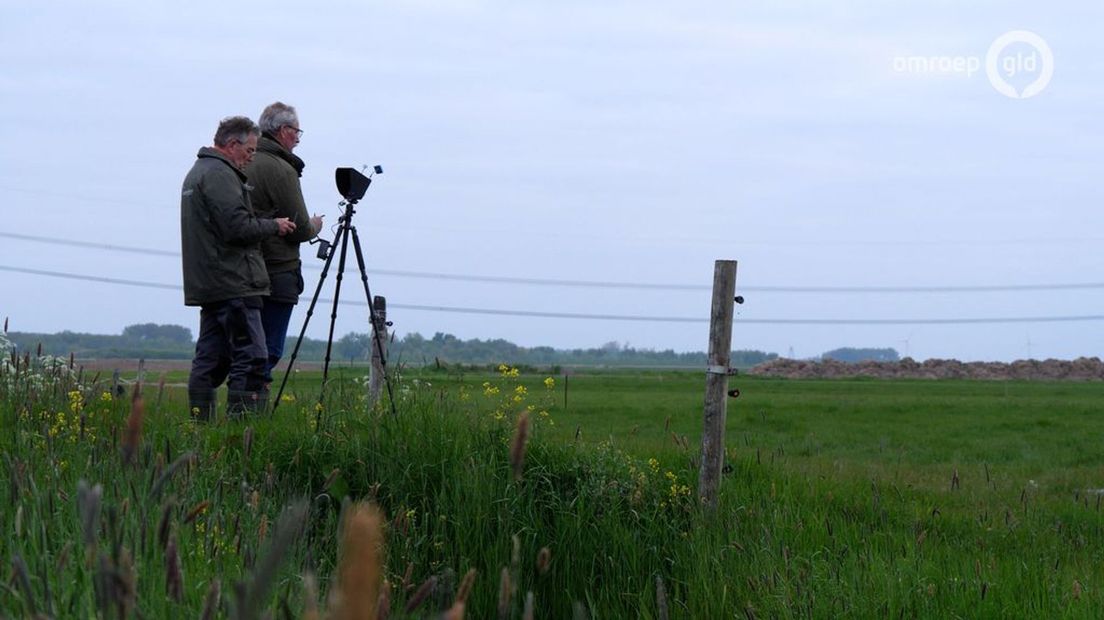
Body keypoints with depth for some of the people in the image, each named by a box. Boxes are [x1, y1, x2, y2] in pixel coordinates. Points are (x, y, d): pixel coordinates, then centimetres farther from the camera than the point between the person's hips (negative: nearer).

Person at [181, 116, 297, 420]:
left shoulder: (197, 172, 22)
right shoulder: (220, 174, -12)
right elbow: (238, 226, -20)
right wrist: (273, 226, -5)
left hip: (207, 287, 11)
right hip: (233, 284, -11)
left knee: (210, 360, 11)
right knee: (251, 360, -11)